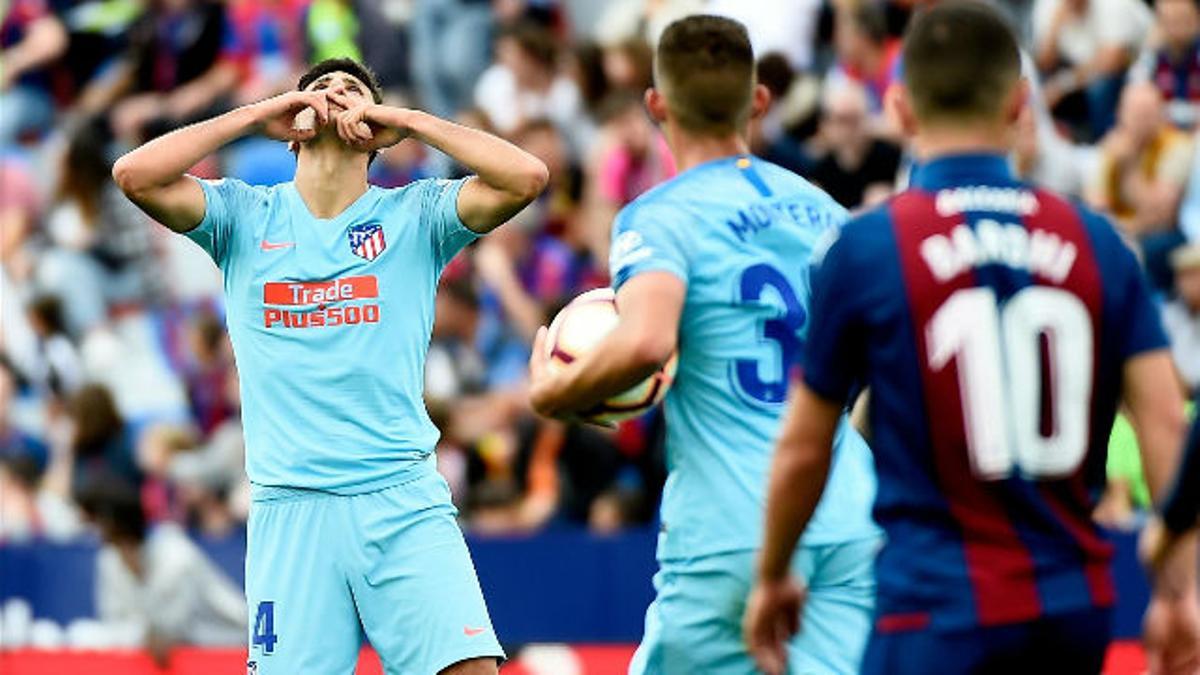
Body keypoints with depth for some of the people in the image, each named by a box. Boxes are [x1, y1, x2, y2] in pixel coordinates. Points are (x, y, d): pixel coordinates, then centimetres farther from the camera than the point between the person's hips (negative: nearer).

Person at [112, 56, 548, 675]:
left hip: (404, 500, 0)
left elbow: (525, 177, -5)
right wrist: (255, 115, 1)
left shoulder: (415, 215, 9)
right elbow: (135, 175, -3)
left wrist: (409, 121, 0)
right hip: (289, 505, 0)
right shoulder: (246, 217, 11)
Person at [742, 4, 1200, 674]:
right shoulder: (1097, 242, 5)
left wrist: (772, 577, 18)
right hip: (1077, 607, 5)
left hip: (941, 610, -5)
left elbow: (804, 448, 3)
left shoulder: (863, 249, -4)